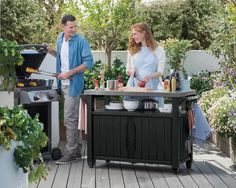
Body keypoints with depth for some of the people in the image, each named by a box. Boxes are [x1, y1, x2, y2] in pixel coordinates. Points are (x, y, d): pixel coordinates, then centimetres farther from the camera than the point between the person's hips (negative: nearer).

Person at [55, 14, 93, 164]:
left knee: (69, 119, -8)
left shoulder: (80, 41, -11)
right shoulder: (60, 38, 10)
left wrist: (70, 73, -18)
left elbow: (89, 62, -15)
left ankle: (71, 152, -1)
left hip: (74, 84, -7)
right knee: (74, 118, 14)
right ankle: (78, 149, 22)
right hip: (63, 83, 7)